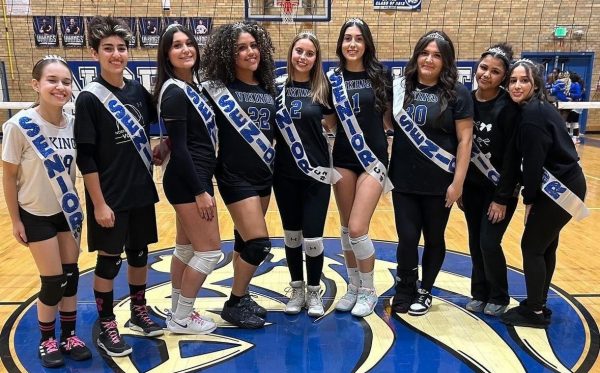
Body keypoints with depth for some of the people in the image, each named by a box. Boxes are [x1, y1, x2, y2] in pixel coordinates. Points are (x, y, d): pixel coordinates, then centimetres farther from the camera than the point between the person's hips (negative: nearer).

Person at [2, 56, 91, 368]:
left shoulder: (72, 124, -7)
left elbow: (71, 168, 5)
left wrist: (74, 204, 8)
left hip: (67, 211, 4)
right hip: (37, 215, -4)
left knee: (71, 276, 10)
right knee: (53, 281, 0)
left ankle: (69, 336, 29)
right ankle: (47, 340, 25)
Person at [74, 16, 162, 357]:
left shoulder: (138, 90, 3)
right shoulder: (89, 98, -12)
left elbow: (150, 123, 24)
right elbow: (86, 157, -14)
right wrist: (99, 203, -15)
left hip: (141, 192, 5)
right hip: (110, 197, -5)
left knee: (139, 254, 16)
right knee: (109, 260, 6)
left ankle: (139, 313, 34)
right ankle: (106, 328, 22)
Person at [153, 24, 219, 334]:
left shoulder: (191, 86, 12)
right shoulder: (175, 92, -16)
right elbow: (179, 148, -20)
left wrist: (201, 185, 14)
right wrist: (200, 191, -19)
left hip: (194, 176, 9)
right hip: (188, 181, -9)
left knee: (187, 247, 16)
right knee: (210, 249, -2)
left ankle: (178, 311, 29)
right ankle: (181, 319, 12)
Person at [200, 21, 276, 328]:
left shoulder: (268, 87, 7)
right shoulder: (217, 88, -11)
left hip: (264, 174, 6)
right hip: (235, 176, -6)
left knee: (245, 239, 15)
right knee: (258, 243, -7)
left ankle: (241, 297, 32)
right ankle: (233, 304, 14)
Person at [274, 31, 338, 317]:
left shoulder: (323, 88, -1)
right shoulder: (278, 86, 1)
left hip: (316, 172, -1)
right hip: (285, 173, 2)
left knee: (312, 237, -1)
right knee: (291, 234, 12)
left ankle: (314, 292, 21)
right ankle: (296, 290, 29)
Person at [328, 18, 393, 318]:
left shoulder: (381, 76, -2)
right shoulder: (333, 78, 3)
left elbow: (390, 117, 7)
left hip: (373, 158, -3)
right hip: (343, 159, 3)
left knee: (357, 229, -9)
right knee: (346, 228, 9)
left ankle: (368, 290, 13)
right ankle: (353, 285, 28)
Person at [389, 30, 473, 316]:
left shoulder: (457, 93, -5)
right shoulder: (401, 87, 2)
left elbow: (465, 140, -6)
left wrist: (458, 182, -10)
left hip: (439, 183, -2)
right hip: (404, 180, 2)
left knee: (433, 239, 12)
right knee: (407, 238, 3)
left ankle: (425, 291, 33)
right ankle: (405, 290, 27)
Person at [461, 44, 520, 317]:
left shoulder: (508, 107, -16)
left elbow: (512, 157, -16)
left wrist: (502, 198, -16)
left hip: (500, 188, -4)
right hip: (471, 186, 4)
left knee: (489, 243, -4)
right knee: (475, 243, 10)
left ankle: (499, 298, 19)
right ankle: (480, 293, 28)